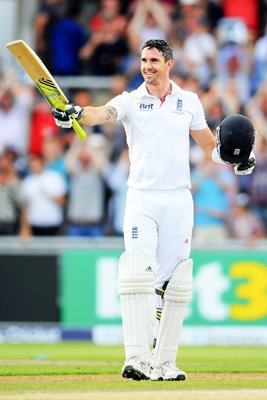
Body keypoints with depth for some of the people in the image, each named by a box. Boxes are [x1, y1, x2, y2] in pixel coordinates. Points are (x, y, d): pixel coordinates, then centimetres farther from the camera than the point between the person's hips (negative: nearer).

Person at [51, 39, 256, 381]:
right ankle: (137, 360, -23)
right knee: (136, 275, -17)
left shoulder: (188, 102, 10)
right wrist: (76, 114, -42)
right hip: (141, 199, -3)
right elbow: (103, 114, -19)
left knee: (175, 283, 3)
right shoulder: (130, 101, 1)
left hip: (178, 200, 3)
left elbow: (207, 142, 20)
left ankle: (164, 363, 11)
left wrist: (233, 158, 0)